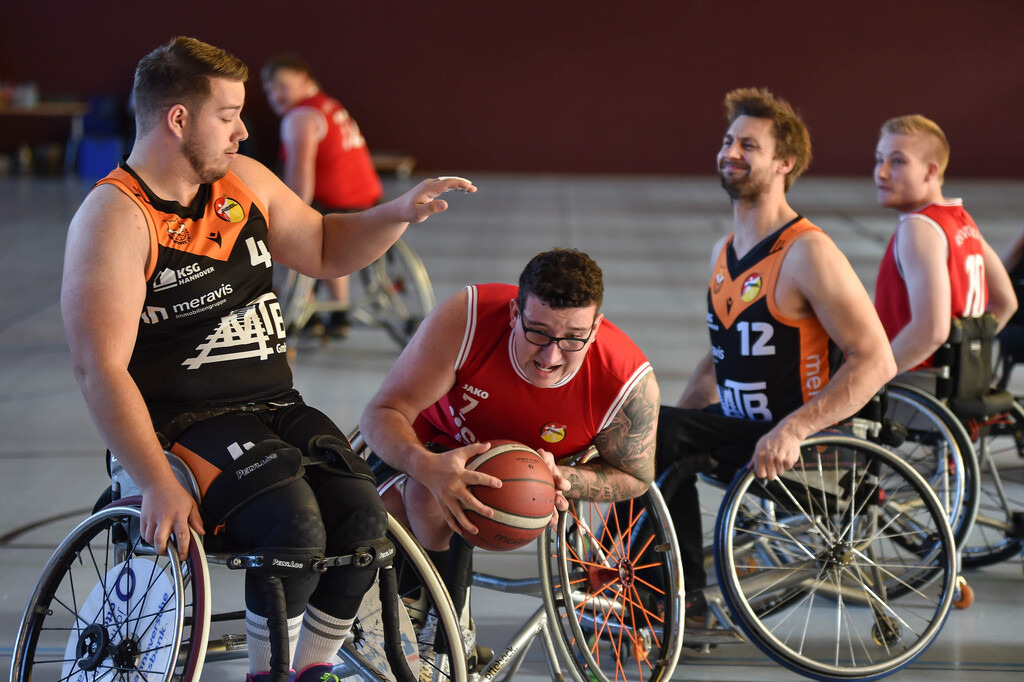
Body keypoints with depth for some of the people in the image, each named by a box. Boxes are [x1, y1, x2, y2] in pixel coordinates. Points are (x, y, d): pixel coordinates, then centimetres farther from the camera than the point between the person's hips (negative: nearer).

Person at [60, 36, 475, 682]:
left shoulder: (244, 181, 11)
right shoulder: (115, 217, -11)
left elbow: (324, 249, 27)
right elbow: (101, 369, -18)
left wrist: (400, 214, 7)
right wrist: (158, 484, -27)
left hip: (277, 406, 6)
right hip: (185, 422, -6)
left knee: (362, 515, -20)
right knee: (296, 525, -30)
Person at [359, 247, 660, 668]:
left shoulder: (630, 382, -32)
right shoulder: (465, 318, -36)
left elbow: (634, 477, -11)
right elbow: (382, 413, -31)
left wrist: (560, 478, -34)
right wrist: (427, 466, -54)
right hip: (434, 441, 2)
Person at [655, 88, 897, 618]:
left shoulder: (807, 252, -16)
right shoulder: (724, 252, 12)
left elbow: (876, 362, -22)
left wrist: (793, 430, -31)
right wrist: (667, 425, 11)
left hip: (803, 452, -9)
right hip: (740, 430, 9)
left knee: (657, 434, -23)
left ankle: (683, 598, -9)